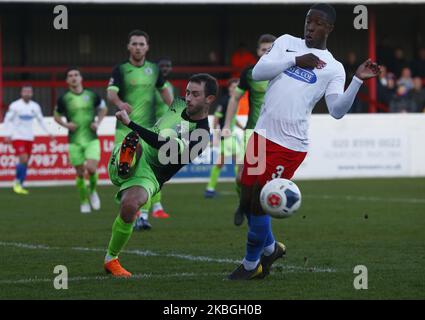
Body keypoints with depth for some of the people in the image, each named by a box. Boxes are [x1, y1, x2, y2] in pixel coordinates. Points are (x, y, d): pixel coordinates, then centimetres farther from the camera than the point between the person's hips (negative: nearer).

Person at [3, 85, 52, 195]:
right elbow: (7, 120, -2)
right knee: (23, 159, -17)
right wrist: (8, 135, -12)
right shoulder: (15, 106, -7)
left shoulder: (35, 106, 6)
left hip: (29, 138, 5)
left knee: (25, 163, 4)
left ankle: (20, 185, 13)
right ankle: (17, 182, 0)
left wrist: (48, 133, 9)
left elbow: (41, 120, 17)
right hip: (18, 137, -5)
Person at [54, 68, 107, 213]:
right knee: (80, 173, 3)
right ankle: (84, 201, 20)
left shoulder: (91, 95, 1)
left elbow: (103, 109, 18)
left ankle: (92, 190, 14)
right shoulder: (64, 99, -1)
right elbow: (57, 116, 13)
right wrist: (66, 124, -7)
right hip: (75, 141, 0)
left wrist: (98, 122, 3)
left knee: (91, 168, -16)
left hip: (92, 139, 0)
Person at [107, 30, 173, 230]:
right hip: (125, 129, -1)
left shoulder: (153, 69, 7)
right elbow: (111, 93, -20)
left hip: (148, 129, 1)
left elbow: (163, 89, 25)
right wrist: (120, 103, -41)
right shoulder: (120, 70, -4)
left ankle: (143, 216, -10)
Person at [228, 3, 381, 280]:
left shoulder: (333, 68, 1)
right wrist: (295, 61, -14)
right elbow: (258, 72, -3)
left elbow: (337, 110, -11)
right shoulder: (287, 43, 10)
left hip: (290, 146, -4)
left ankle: (251, 265, 19)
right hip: (262, 136, 4)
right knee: (247, 202, 11)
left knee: (258, 205, -3)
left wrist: (358, 81, -24)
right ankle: (270, 248, 37)